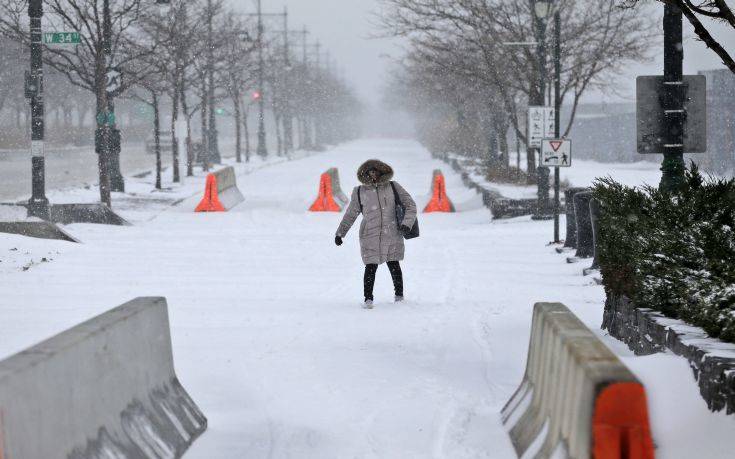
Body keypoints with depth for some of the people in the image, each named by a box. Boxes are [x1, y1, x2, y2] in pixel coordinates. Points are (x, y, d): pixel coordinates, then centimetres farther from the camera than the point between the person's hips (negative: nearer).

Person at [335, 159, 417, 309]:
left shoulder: (393, 187, 4)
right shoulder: (360, 192, 7)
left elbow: (410, 205, 6)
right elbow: (350, 215, 16)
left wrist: (406, 223, -9)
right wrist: (340, 233, 15)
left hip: (392, 235, 0)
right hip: (370, 236, 0)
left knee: (394, 265, 5)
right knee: (371, 267, -5)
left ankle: (399, 296, 20)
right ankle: (368, 299, 3)